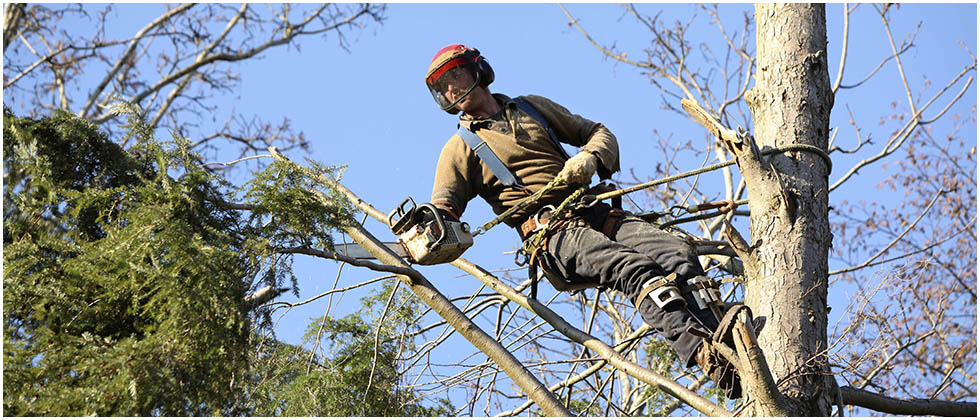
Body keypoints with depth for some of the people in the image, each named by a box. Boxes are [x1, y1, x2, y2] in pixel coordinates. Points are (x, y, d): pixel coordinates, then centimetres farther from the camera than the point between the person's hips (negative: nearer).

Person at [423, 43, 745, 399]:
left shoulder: (532, 107, 26)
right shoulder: (460, 148, 16)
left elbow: (600, 133, 26)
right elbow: (443, 208, 5)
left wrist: (590, 159, 2)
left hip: (593, 212, 5)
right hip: (551, 232, -5)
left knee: (678, 253, -23)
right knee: (636, 269, -33)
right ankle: (706, 357, -49)